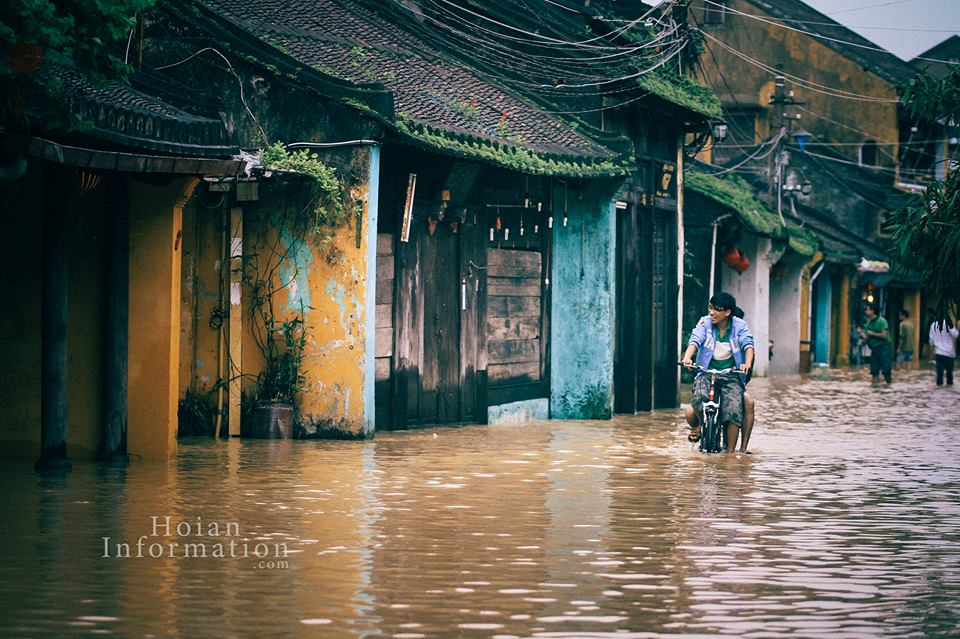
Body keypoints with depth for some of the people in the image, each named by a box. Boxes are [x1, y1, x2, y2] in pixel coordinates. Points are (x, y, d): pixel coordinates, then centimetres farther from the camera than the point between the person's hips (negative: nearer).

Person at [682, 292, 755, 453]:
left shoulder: (739, 326, -2)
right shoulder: (705, 322, -1)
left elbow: (748, 345, -16)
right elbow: (695, 341, -16)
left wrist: (748, 363, -37)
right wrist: (687, 357, -37)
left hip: (731, 377, 0)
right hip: (706, 373, 0)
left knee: (734, 411, -20)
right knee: (700, 398, -30)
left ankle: (730, 451, -7)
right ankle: (698, 426, 3)